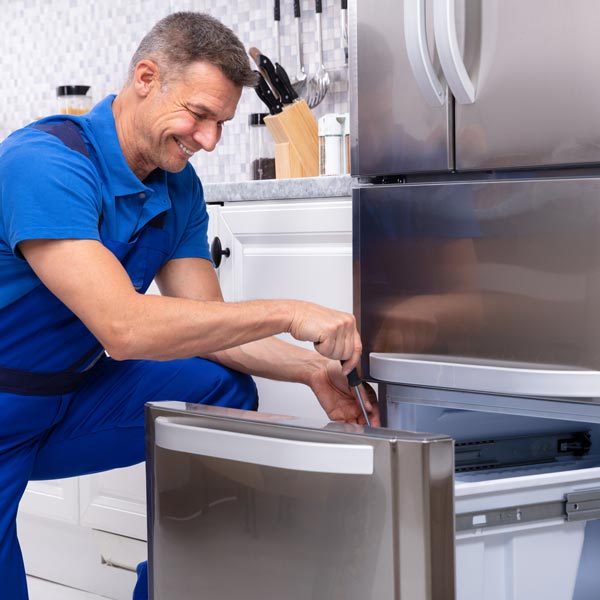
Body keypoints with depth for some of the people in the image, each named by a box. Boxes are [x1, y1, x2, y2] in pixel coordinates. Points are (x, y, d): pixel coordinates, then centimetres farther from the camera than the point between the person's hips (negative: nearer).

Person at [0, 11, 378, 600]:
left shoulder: (179, 188, 0)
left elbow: (206, 324, 1)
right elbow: (122, 326, -35)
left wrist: (314, 368, -16)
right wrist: (289, 313, -34)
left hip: (72, 397, 7)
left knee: (223, 391, -7)